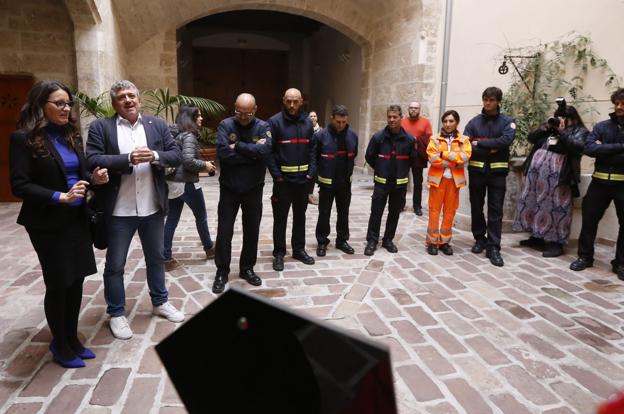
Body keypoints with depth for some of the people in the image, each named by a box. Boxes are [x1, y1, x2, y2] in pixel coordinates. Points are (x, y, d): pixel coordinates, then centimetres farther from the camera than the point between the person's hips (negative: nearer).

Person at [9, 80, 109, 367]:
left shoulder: (70, 135, 8)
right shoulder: (24, 138, -10)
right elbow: (20, 185, -14)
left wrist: (93, 178, -8)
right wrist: (60, 197, -24)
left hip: (77, 219, 6)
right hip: (48, 223, -6)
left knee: (76, 280, 12)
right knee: (58, 283, 6)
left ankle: (72, 339, 30)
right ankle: (60, 345, 26)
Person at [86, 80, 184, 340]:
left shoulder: (157, 125, 6)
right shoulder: (100, 127, -3)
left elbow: (177, 156, 2)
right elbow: (92, 160, -13)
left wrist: (154, 156, -17)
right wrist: (129, 158, -23)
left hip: (153, 208, 3)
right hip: (119, 211, -3)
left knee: (156, 258, 18)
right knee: (115, 265, 8)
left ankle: (160, 302, 37)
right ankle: (116, 313, 26)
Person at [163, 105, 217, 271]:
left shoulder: (175, 134, 11)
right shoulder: (188, 135, -14)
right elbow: (188, 160, -25)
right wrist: (205, 165, -10)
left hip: (173, 182, 8)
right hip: (187, 183, -8)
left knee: (171, 220, 8)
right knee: (201, 217, 13)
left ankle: (166, 259, 11)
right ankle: (209, 248, 31)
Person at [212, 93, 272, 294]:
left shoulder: (263, 127, -5)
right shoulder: (226, 125, -7)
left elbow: (264, 150, -23)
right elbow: (223, 153, -22)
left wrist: (237, 146, -19)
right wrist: (252, 152, -18)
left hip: (253, 189, 1)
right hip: (229, 189, -1)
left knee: (252, 231, 11)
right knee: (224, 231, 4)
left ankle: (247, 268, 28)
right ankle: (222, 272, 19)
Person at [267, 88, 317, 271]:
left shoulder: (308, 122, 7)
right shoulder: (275, 122, -8)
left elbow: (311, 148, 9)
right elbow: (269, 151, -11)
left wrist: (312, 171, -2)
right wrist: (276, 175, -17)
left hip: (303, 178, 4)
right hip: (283, 179, -4)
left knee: (300, 216, 15)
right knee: (280, 218, 4)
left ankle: (299, 249, 28)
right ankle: (279, 253, 16)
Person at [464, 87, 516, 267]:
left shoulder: (507, 122, 1)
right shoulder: (474, 122, 4)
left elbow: (506, 140, -17)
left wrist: (479, 143, -15)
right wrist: (490, 149, -17)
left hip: (497, 172, -1)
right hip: (476, 170, 2)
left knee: (495, 211, -1)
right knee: (476, 207, 11)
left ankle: (493, 247, 2)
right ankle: (480, 239, 27)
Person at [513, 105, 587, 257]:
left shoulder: (580, 132, 5)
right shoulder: (551, 129, 20)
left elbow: (578, 147, -13)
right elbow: (531, 138, 14)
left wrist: (562, 132, -12)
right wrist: (546, 127, 2)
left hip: (558, 174, -6)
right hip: (537, 170, 6)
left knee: (555, 206, -5)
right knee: (534, 201, 11)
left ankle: (556, 242, 3)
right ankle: (537, 236, 25)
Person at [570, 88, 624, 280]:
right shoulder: (601, 126, 5)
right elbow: (589, 148, -11)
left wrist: (604, 150, -13)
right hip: (600, 182, 1)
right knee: (589, 219, 7)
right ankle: (585, 257, 22)